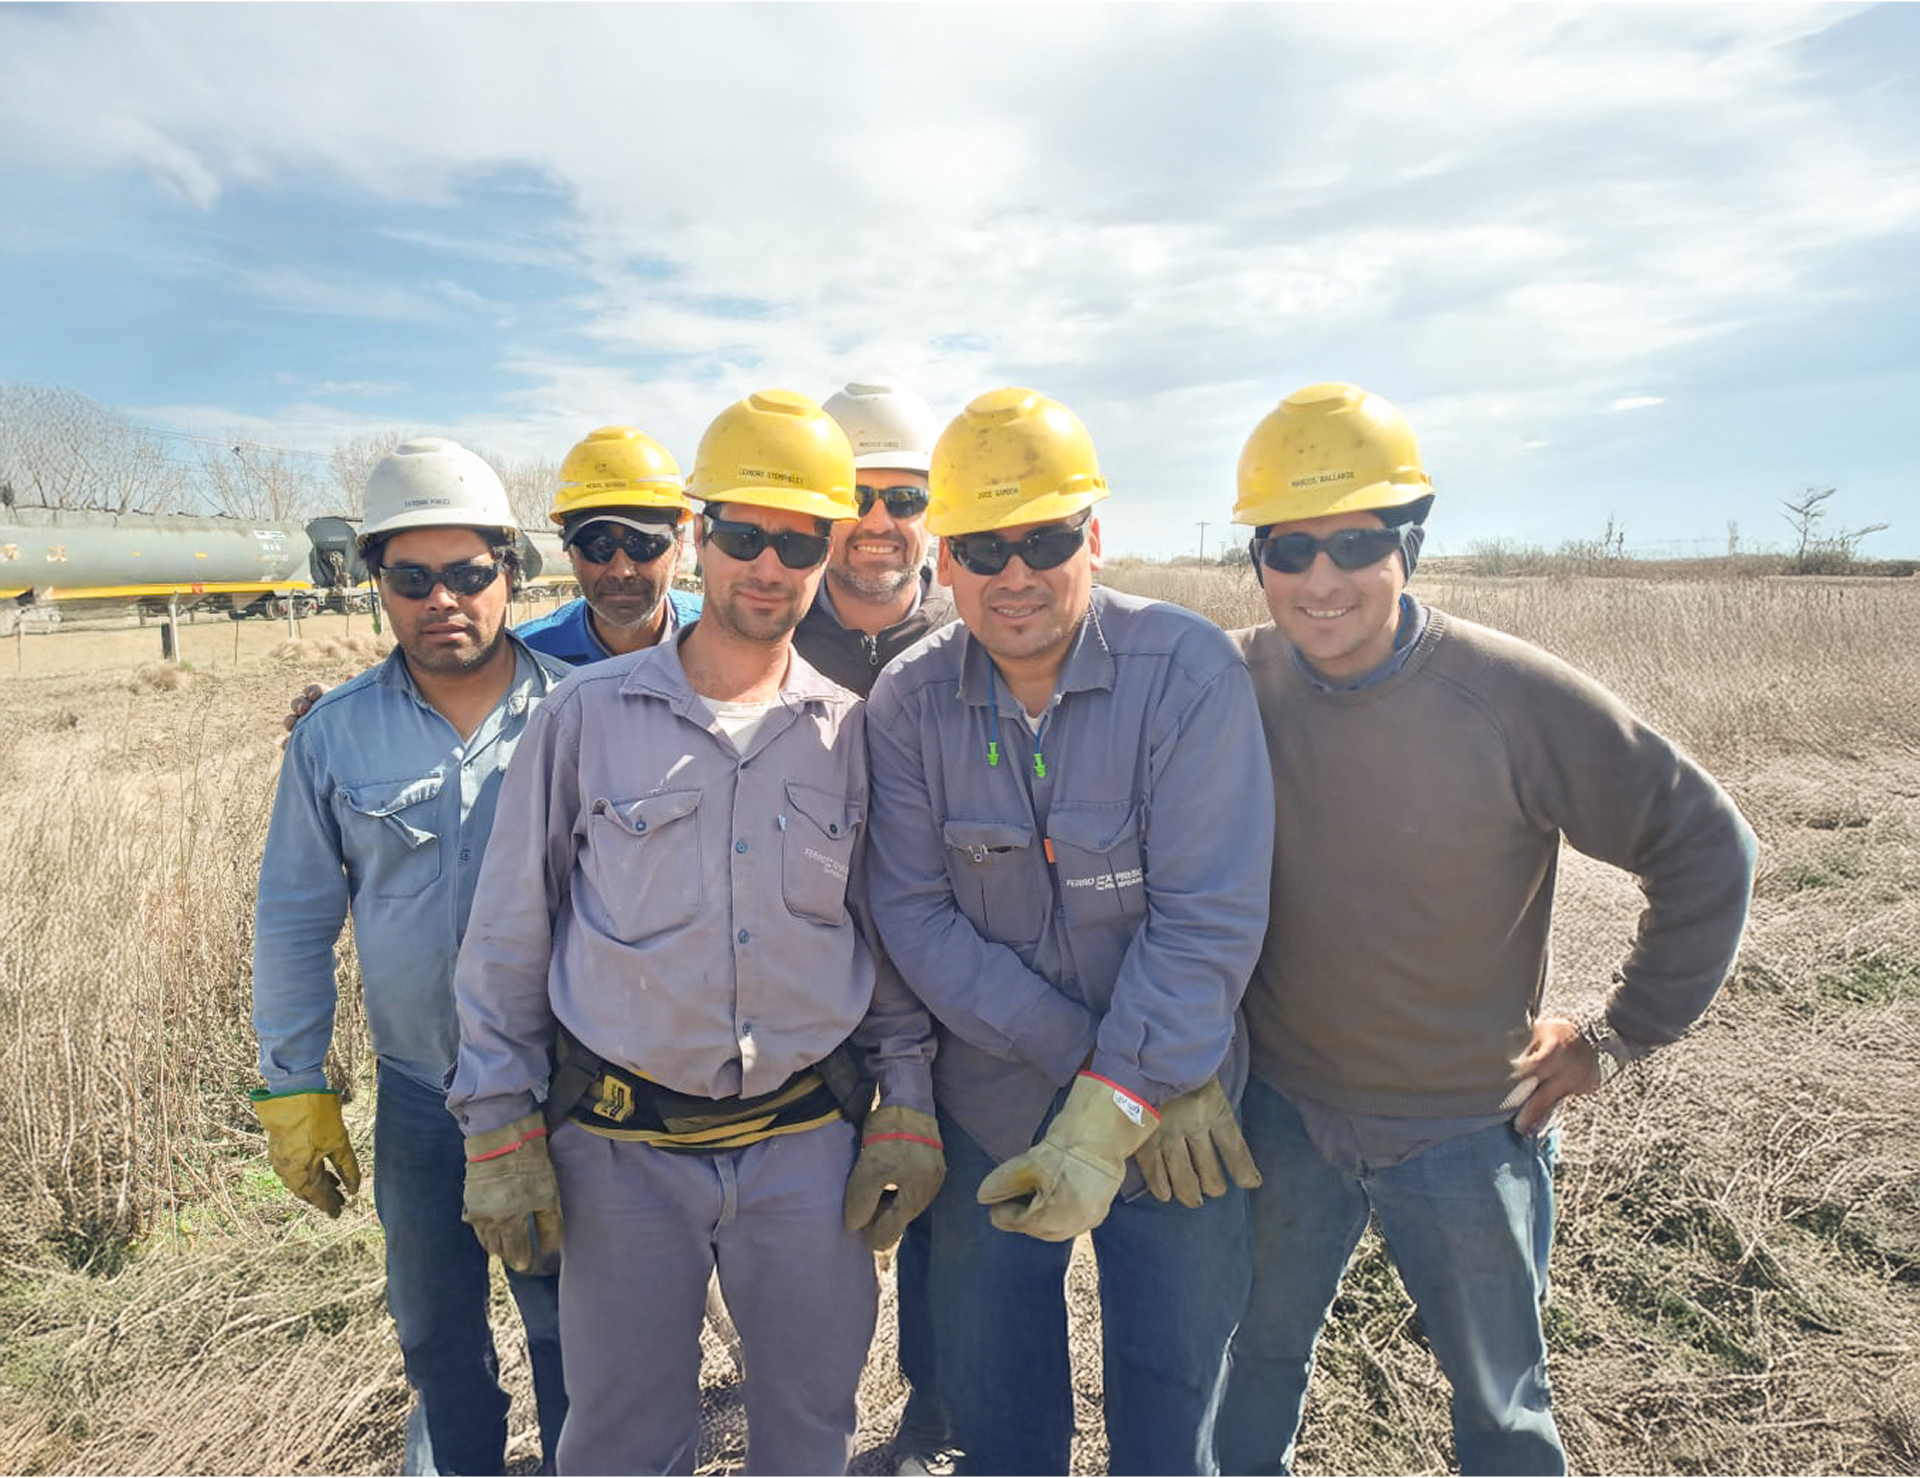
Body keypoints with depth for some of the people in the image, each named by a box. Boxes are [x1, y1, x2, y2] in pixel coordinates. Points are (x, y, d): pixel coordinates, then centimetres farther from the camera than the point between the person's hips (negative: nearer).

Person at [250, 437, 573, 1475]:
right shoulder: (334, 735, -3)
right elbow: (294, 917, 4)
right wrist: (293, 1088, 5)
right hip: (416, 1094, 3)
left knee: (569, 1326, 16)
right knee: (436, 1330, 23)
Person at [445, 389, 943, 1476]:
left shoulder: (850, 732, 0)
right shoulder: (586, 715, -5)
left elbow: (886, 932, 7)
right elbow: (509, 934, 1)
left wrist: (906, 1104, 3)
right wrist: (500, 1127, 0)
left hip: (807, 1144, 2)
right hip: (623, 1148, -1)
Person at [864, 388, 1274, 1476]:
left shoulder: (1188, 670, -17)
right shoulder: (908, 704, -8)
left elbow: (1209, 920, -20)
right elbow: (917, 918, -11)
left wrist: (1110, 1118, -23)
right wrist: (1113, 1069, -16)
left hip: (1174, 1114, -2)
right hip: (990, 1113, 2)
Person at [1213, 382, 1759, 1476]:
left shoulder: (1516, 697, -20)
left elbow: (1706, 849, -9)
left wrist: (1621, 1036, -7)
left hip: (1466, 1129, -2)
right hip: (1282, 1112, 2)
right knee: (1259, 1358, 24)